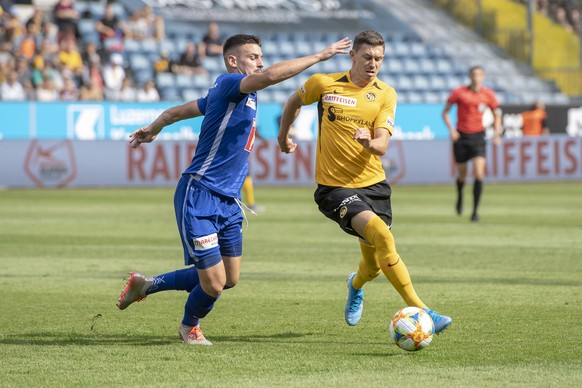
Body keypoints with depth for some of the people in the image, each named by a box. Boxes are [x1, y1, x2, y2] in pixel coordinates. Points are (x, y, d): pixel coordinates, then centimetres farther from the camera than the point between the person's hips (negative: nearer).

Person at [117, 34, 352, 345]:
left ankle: (145, 285, 28)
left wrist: (152, 129, 44)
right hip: (199, 196, -10)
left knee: (229, 279, 12)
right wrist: (320, 56, -28)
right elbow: (270, 76, -33)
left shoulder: (240, 94, 16)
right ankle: (190, 326, 25)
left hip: (228, 202, 10)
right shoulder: (228, 84, -13)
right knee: (214, 284, -8)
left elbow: (176, 112, 27)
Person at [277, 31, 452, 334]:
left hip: (373, 184, 4)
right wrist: (283, 135, 25)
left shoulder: (386, 95, 1)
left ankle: (356, 285, 50)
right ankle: (418, 310, -27)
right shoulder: (324, 84, -5)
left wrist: (369, 142, -31)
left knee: (375, 265, 10)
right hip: (335, 187, -4)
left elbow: (382, 146, -9)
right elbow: (294, 102, 16)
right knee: (380, 234, -28)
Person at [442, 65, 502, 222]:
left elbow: (496, 114, 12)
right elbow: (445, 112, 2)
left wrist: (497, 133, -1)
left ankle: (475, 211, -11)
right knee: (462, 175, 10)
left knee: (479, 173, -16)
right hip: (461, 136, 0)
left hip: (478, 136, 0)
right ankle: (460, 197, 44)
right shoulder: (459, 92, -6)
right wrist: (451, 129, -13)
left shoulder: (488, 95, -2)